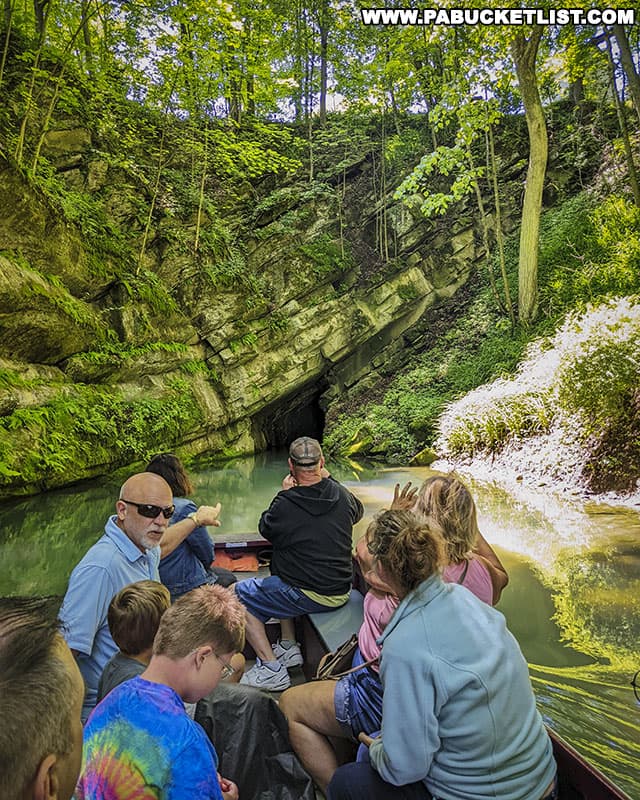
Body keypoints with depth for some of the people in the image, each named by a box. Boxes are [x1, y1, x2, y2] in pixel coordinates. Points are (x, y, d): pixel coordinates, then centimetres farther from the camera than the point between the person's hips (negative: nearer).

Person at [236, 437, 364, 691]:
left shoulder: (285, 504, -20)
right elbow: (358, 511, 21)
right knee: (283, 574, 32)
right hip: (341, 591, 7)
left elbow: (265, 528, 2)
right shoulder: (341, 494, -4)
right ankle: (288, 647, 30)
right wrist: (329, 480, 22)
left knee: (238, 594, 8)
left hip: (309, 594, -7)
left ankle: (271, 669, 5)